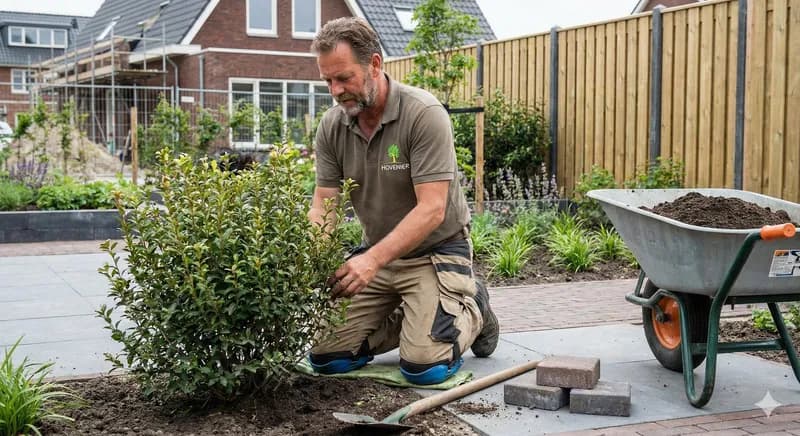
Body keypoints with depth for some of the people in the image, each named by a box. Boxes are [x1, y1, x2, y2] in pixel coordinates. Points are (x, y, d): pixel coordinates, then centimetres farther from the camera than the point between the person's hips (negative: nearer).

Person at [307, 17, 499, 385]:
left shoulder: (423, 114, -22)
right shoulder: (331, 126, -5)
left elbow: (431, 210, -27)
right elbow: (323, 207, -4)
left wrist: (373, 259, -39)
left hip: (435, 251, -5)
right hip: (376, 255, 5)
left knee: (423, 367, -20)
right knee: (325, 358, -3)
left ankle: (473, 310, 12)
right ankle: (406, 319, 20)